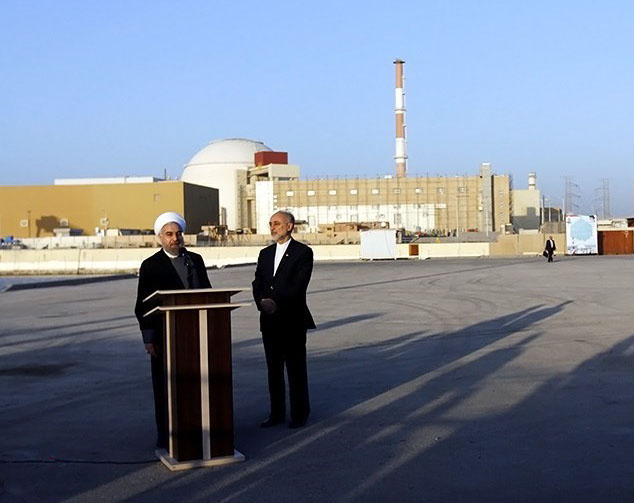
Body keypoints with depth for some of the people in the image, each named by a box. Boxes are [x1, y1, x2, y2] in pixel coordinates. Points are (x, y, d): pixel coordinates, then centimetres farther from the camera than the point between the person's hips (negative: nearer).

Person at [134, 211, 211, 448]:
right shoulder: (151, 266, -2)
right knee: (165, 387, 3)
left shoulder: (196, 260, 10)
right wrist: (148, 339, -8)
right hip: (165, 337, -3)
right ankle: (165, 435, 11)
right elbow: (143, 305, -3)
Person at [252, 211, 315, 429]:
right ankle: (276, 413, 18)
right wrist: (262, 301, -12)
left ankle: (300, 413, 10)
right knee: (273, 369, 10)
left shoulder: (303, 252, -3)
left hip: (292, 319, -5)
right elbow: (257, 284, 8)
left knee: (296, 369, 1)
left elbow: (299, 285, -13)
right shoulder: (265, 254, 15)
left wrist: (277, 303, -20)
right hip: (269, 320, 6)